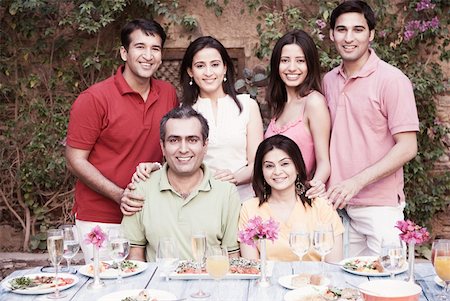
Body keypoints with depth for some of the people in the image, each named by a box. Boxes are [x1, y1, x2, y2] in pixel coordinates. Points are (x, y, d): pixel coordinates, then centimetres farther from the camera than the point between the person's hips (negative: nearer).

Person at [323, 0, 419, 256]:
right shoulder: (329, 81, 9)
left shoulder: (392, 80, -9)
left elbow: (407, 148, -13)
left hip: (380, 208, -5)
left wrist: (356, 182, -20)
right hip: (338, 204, 5)